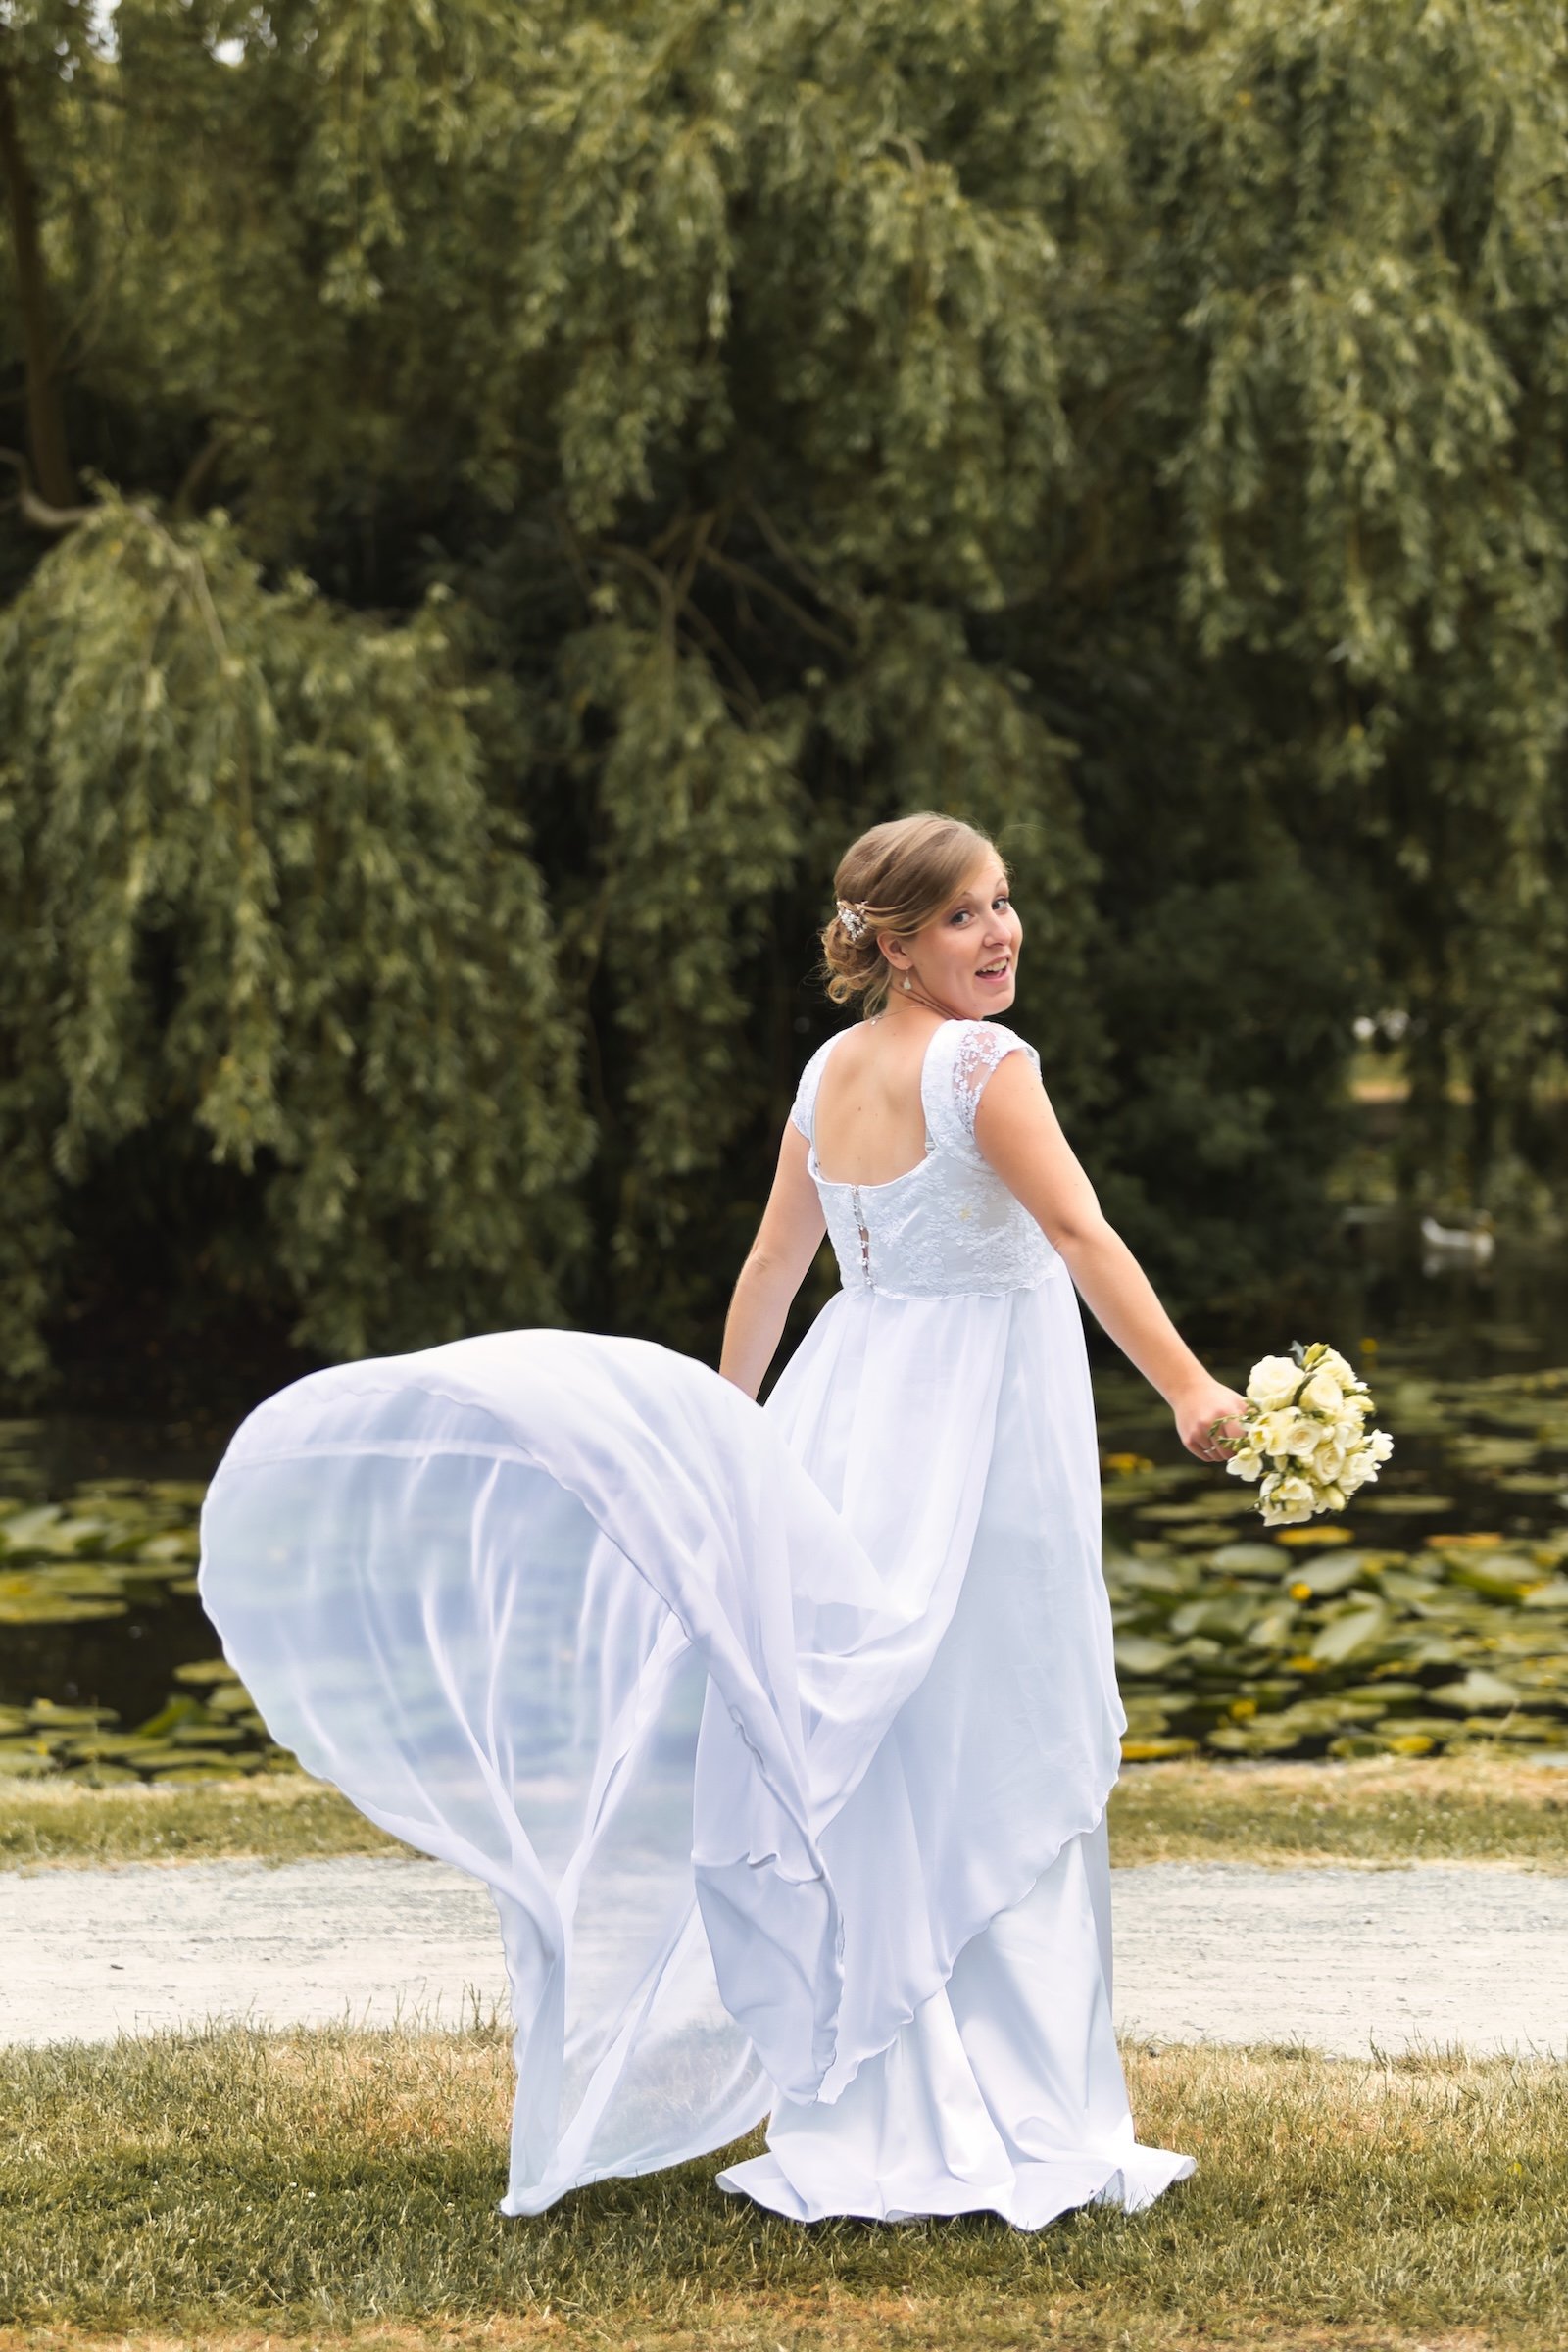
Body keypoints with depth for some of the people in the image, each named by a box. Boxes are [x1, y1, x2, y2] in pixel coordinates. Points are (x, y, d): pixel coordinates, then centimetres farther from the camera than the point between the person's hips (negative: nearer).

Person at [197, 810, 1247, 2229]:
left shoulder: (829, 1072, 9)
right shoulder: (982, 1065, -13)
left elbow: (772, 1266, 16)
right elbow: (1078, 1232, -22)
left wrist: (727, 1428, 25)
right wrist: (1190, 1390, -24)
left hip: (851, 1420, 6)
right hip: (976, 1435, -6)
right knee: (985, 1772, -1)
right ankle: (1007, 2131, 6)